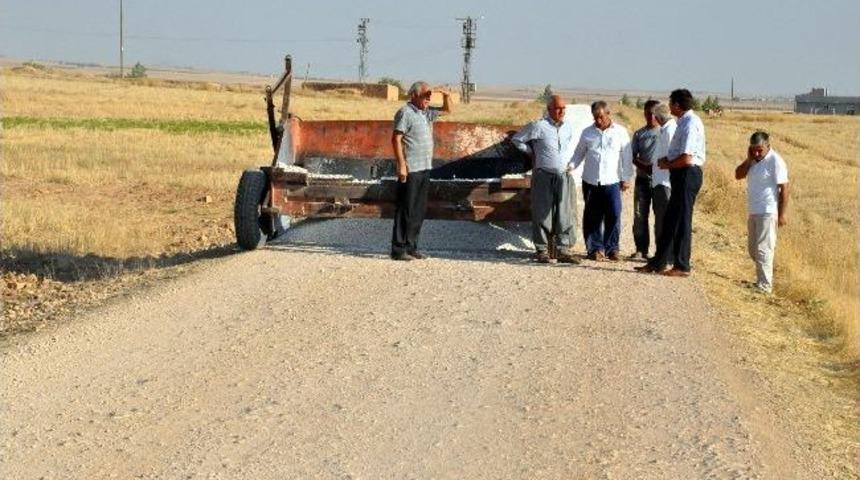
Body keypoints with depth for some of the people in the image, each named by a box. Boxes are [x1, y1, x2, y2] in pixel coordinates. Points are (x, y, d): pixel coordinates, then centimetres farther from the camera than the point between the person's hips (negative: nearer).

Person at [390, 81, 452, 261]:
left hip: (424, 168, 9)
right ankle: (398, 249, -4)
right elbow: (396, 139, -14)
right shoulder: (405, 112, -8)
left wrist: (446, 96, 8)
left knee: (419, 211, 10)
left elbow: (447, 109, 30)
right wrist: (401, 165, -20)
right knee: (405, 210, -7)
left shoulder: (426, 113, 17)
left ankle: (411, 247, 16)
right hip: (410, 170, -9)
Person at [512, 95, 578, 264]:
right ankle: (542, 250, 7)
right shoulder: (538, 127, -9)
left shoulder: (567, 127, 7)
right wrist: (532, 153, 4)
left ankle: (563, 250, 8)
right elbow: (516, 139, 0)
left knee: (564, 215, 3)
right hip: (544, 176, -5)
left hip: (562, 176, 5)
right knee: (542, 215, 0)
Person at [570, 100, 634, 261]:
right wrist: (570, 166, -1)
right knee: (592, 217, 3)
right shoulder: (587, 132, 9)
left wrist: (626, 178, 2)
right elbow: (579, 153, 16)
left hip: (612, 181, -2)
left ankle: (611, 248, 3)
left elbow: (626, 157, 6)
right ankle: (596, 248, 11)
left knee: (614, 215, -7)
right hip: (590, 181, 2)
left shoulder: (620, 132, 4)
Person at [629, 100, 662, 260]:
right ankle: (641, 250, 7)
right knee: (640, 215, 1)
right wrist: (644, 166, -10)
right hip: (642, 179, 3)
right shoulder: (639, 134, 12)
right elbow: (633, 156, 9)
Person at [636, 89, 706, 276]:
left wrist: (667, 164, -8)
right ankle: (658, 262, 20)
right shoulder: (685, 122, 13)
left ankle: (682, 266, 5)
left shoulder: (690, 124, -18)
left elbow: (686, 159, -23)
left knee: (681, 220, -3)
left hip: (687, 175, -10)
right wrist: (667, 159, 7)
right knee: (670, 219, 13)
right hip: (681, 176, 10)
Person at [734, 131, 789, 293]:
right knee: (753, 249, 15)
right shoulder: (754, 160, 10)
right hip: (753, 212, 9)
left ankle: (764, 286, -7)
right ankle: (762, 279, 26)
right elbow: (738, 175, 7)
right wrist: (749, 159, -7)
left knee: (763, 249, -9)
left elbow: (784, 189, -15)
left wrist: (782, 214, -17)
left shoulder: (775, 161, -14)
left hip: (768, 213, -9)